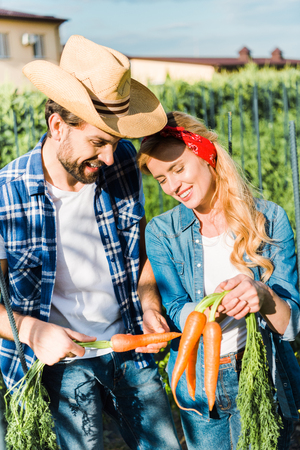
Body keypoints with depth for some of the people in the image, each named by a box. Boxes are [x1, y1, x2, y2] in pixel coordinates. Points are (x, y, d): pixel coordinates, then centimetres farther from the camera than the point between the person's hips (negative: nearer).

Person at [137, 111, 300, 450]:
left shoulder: (269, 219, -10)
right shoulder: (161, 232, -7)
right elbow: (176, 313, -14)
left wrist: (263, 296, -34)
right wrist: (215, 306, -35)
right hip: (199, 384, 1)